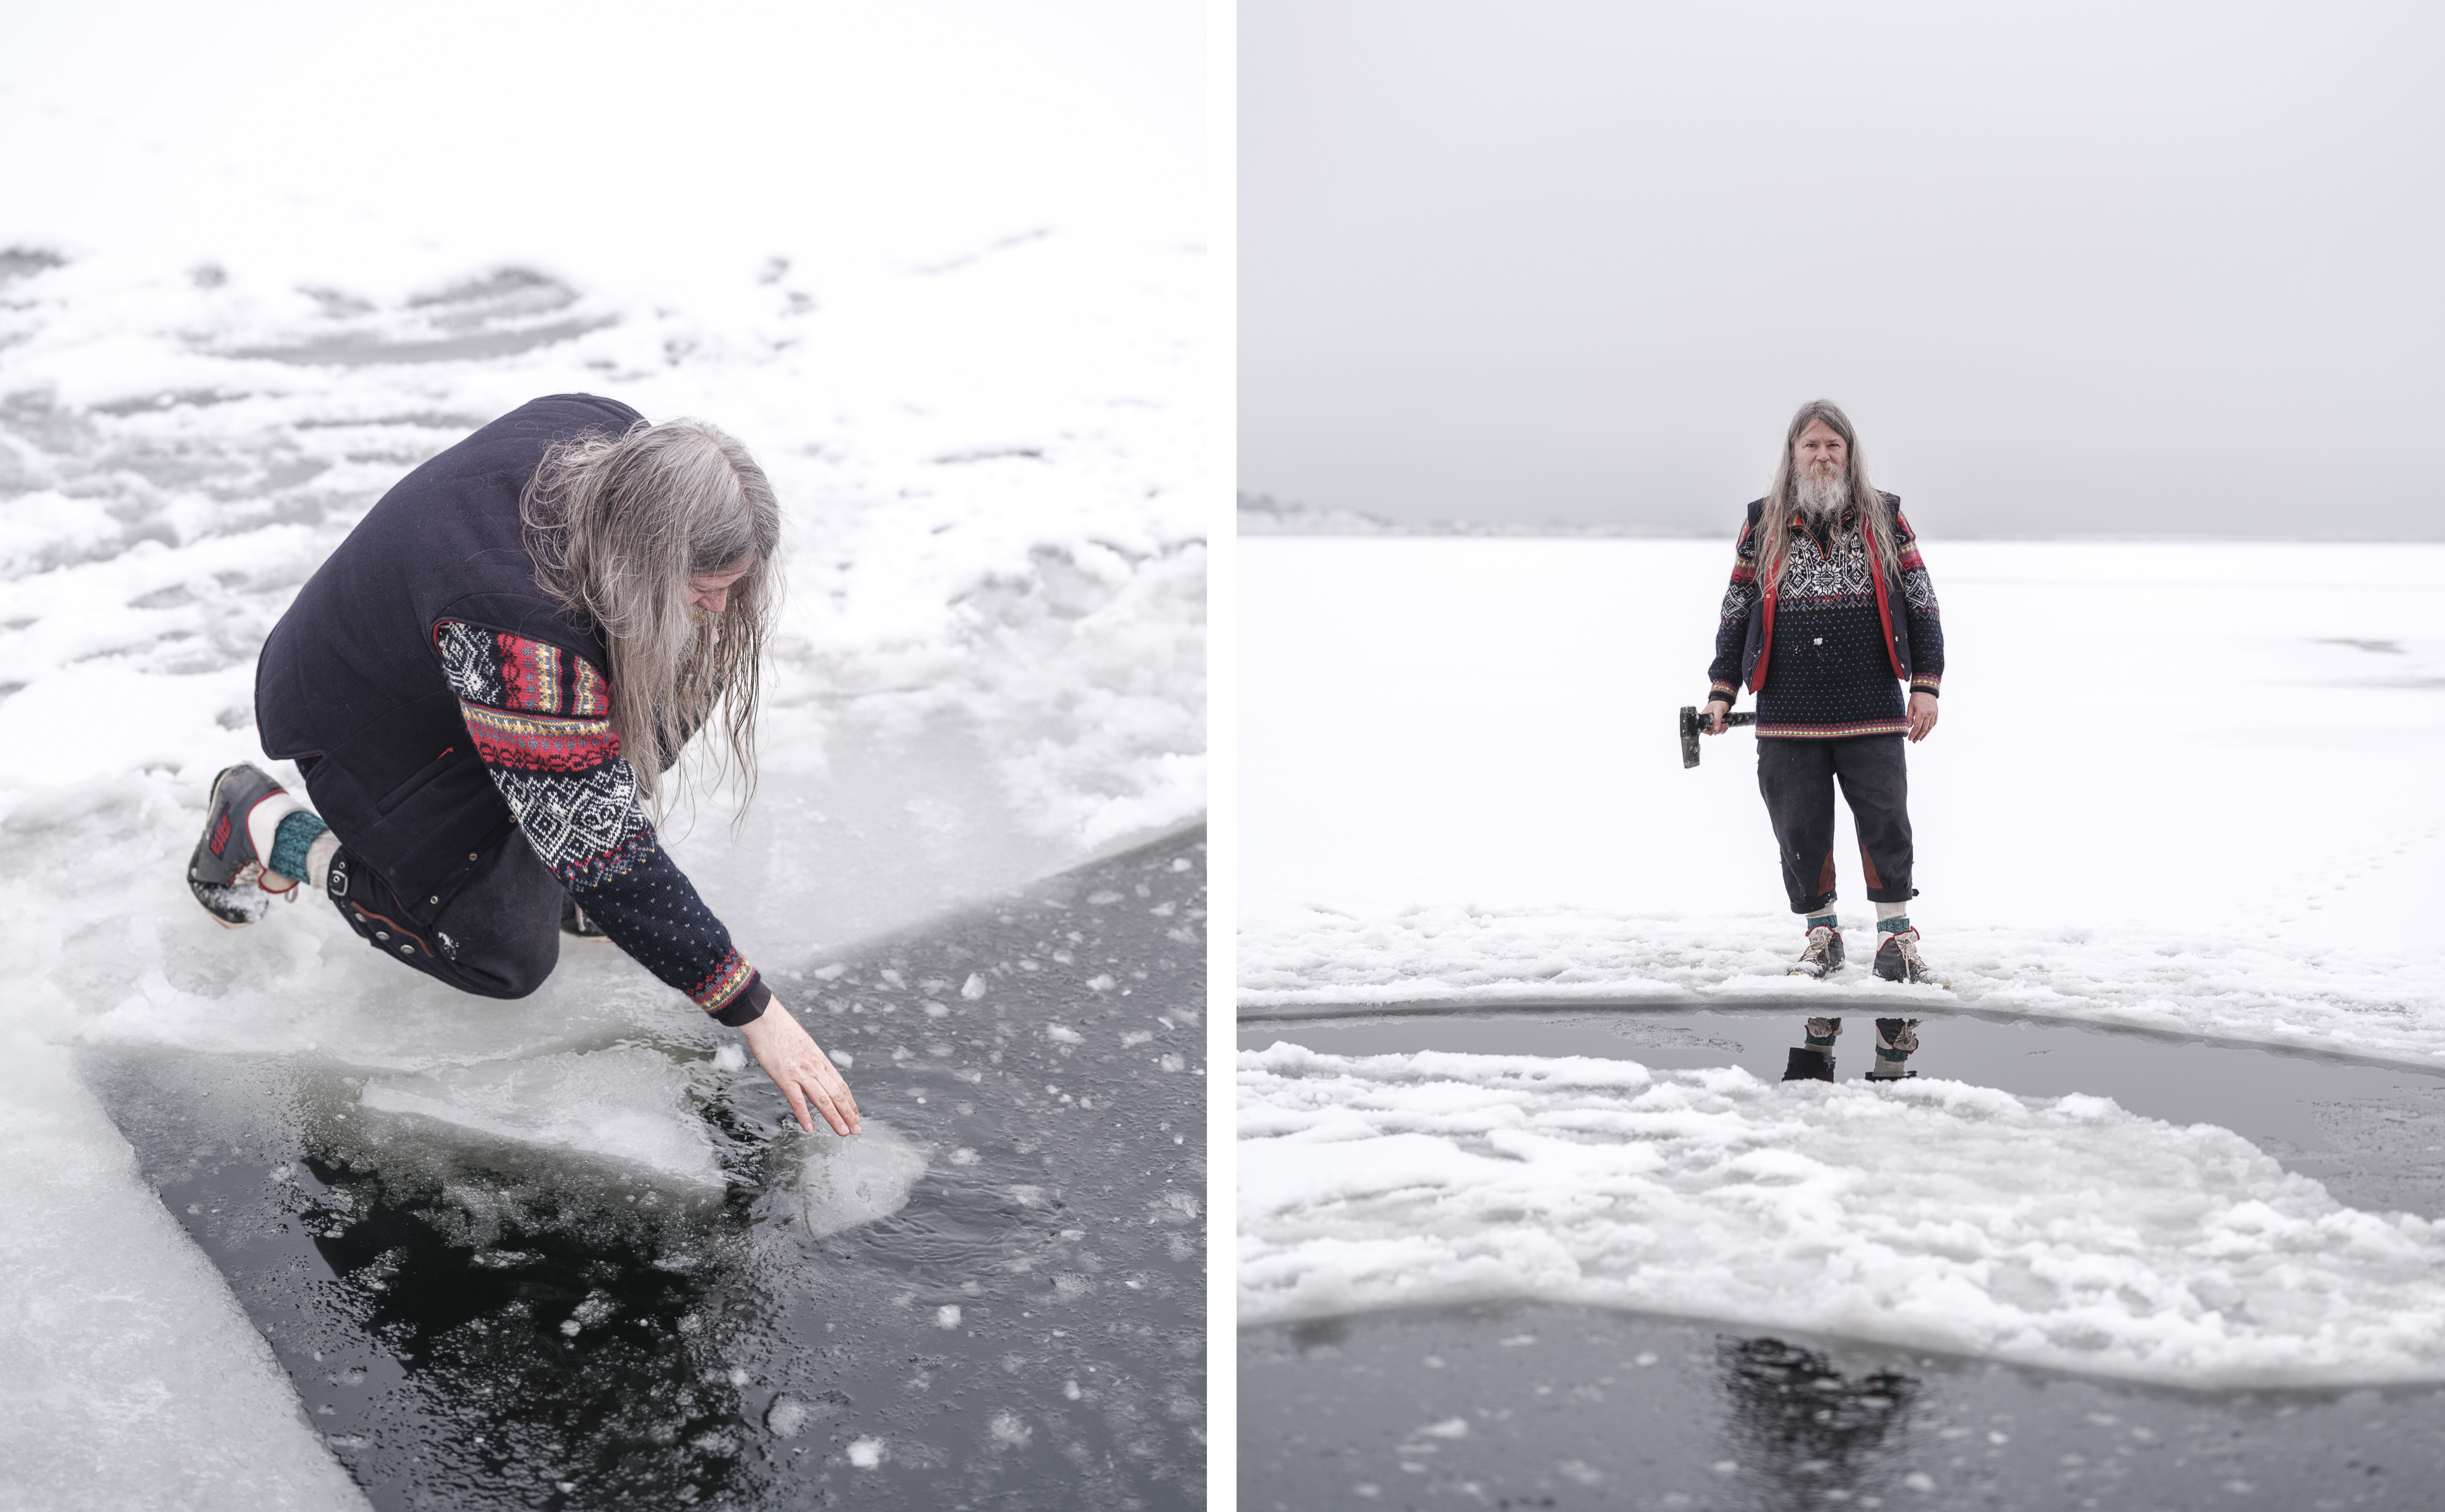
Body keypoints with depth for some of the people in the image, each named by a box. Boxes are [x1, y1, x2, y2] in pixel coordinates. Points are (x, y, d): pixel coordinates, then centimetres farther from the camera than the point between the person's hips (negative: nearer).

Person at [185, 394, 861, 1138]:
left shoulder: (618, 441, -24)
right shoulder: (521, 632, -43)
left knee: (692, 658, -14)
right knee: (508, 957, -6)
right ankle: (266, 826, 7)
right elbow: (602, 863, -36)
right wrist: (755, 1013, -32)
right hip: (366, 729, -7)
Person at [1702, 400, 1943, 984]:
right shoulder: (1762, 525, 9)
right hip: (1787, 718, 1)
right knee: (1801, 831, 4)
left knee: (1886, 824, -2)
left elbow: (1921, 606, 8)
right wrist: (1721, 691, 4)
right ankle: (1821, 937, 19)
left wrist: (1926, 686, -1)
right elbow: (1736, 613, 11)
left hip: (1872, 714, -1)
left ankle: (1896, 940, 11)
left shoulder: (1885, 520, 7)